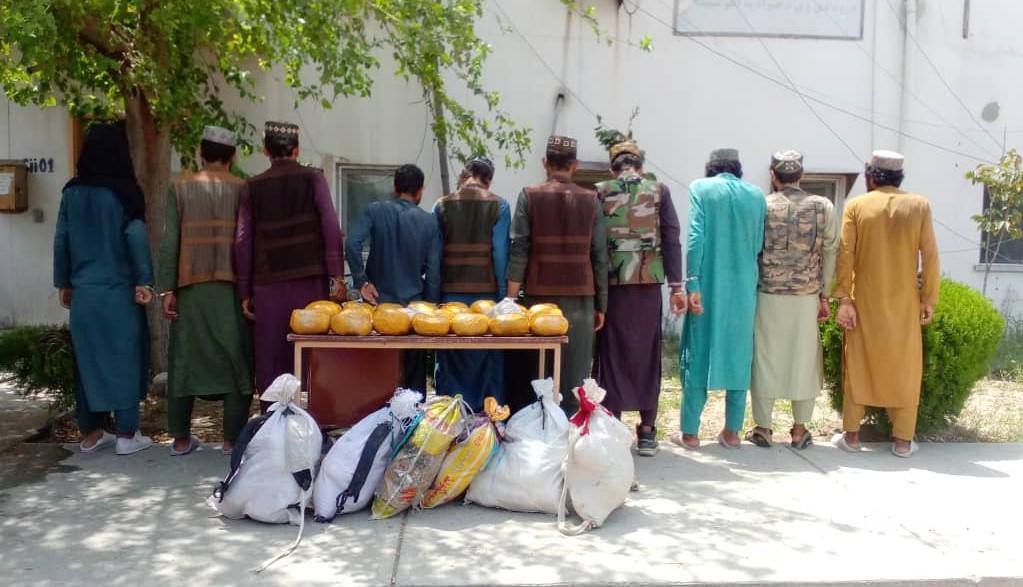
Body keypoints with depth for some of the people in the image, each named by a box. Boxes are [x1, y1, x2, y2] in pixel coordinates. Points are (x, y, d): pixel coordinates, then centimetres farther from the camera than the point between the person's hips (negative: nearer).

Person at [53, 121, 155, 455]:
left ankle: (91, 434, 19)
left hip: (83, 291, 4)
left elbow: (61, 240, 6)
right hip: (119, 291, -4)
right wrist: (144, 282, -9)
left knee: (87, 359, 12)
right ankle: (126, 435, 7)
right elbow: (136, 238, -14)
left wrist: (64, 282, 14)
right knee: (123, 358, 4)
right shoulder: (123, 192, -9)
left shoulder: (72, 193, 3)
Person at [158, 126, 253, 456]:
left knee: (185, 358, 10)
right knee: (235, 359, 5)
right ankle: (232, 439, 6)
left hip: (191, 287, 2)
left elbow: (169, 241, -1)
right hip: (230, 286, -1)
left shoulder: (180, 187, 3)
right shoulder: (242, 189, -1)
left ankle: (181, 438, 16)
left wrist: (167, 289, 2)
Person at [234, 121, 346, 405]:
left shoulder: (253, 187, 8)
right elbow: (331, 227, -6)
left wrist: (245, 293, 10)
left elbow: (243, 242, 6)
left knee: (270, 360, 6)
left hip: (268, 285, 1)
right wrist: (337, 276, -6)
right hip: (311, 280, -1)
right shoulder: (313, 179, 4)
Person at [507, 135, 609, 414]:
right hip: (580, 298, 1)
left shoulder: (530, 196, 1)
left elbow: (519, 250, -5)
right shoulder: (590, 200, 4)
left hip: (539, 296, 0)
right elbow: (600, 256, 3)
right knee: (574, 373, 5)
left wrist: (510, 299, -1)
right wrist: (601, 305, 10)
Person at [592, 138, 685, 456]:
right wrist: (676, 286, 1)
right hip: (648, 284, 1)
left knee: (611, 354, 7)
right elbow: (671, 239, 0)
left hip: (611, 283, 0)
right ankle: (647, 431, 12)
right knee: (646, 353, 8)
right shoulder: (659, 191, 5)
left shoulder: (600, 192, 3)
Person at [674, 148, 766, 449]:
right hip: (743, 288, 3)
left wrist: (692, 283, -12)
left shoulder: (701, 188, -3)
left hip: (709, 286, -3)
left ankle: (690, 432, 8)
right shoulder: (756, 195, 7)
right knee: (738, 356, 11)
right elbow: (759, 244, 5)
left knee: (698, 356, 5)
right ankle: (732, 431, 16)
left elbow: (695, 237, -11)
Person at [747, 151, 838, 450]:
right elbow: (830, 254, 2)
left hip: (767, 296, -1)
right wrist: (824, 295, 9)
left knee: (764, 359, 7)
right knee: (804, 360, 10)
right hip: (806, 298, 1)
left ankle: (763, 429, 13)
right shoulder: (823, 207, 1)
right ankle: (799, 431, 17)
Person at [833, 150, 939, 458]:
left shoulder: (856, 206, -3)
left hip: (865, 301, 0)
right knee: (904, 368, 10)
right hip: (904, 303, 0)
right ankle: (903, 440, 14)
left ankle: (851, 435, 13)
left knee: (858, 364, 10)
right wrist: (929, 299, 3)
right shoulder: (919, 206, -2)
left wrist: (844, 299, -6)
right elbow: (930, 257, -4)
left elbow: (845, 255, -9)